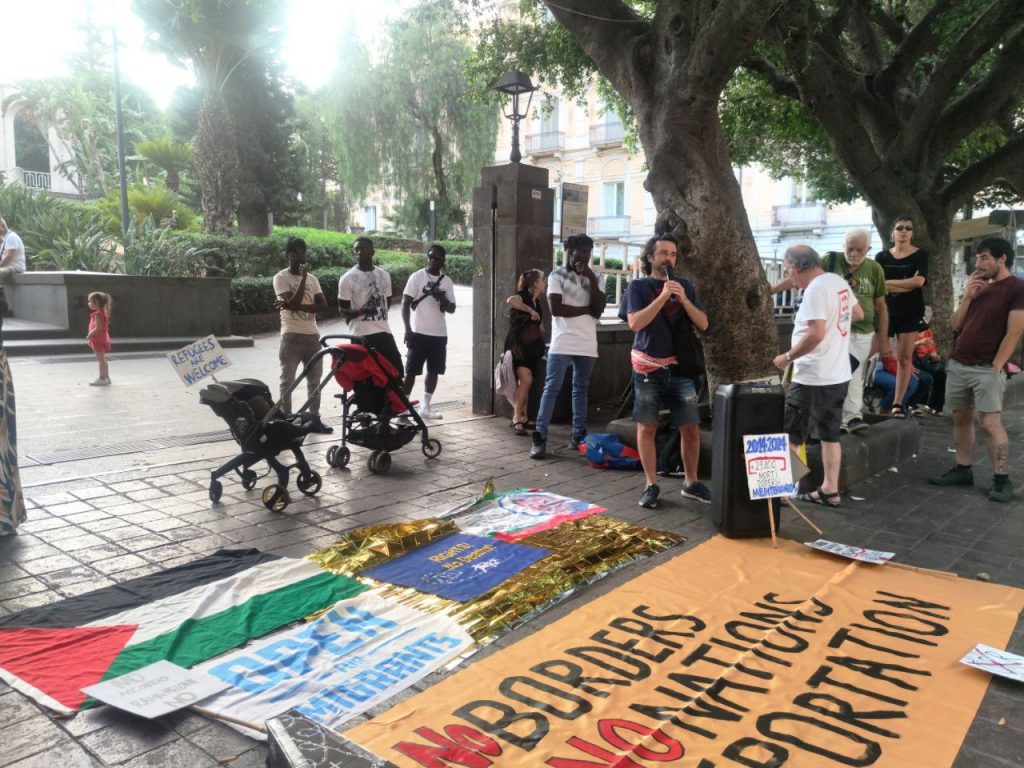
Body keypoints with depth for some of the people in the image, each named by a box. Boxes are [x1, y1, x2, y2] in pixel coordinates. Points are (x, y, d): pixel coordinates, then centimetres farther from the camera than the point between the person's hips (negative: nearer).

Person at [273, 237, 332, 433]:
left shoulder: (312, 278, 11)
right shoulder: (281, 278, -4)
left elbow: (323, 306, -1)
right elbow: (293, 303, -18)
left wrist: (294, 306, -12)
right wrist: (303, 278, -15)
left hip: (312, 335, 5)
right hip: (292, 336, -5)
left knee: (314, 380, 9)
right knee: (288, 381, -1)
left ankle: (315, 419, 17)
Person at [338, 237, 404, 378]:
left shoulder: (384, 275, 9)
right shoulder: (348, 278, -6)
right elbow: (343, 311, -5)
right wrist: (361, 311, -23)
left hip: (384, 331, 5)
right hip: (361, 335, -4)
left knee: (397, 370, 4)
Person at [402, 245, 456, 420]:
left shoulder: (447, 281, 8)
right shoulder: (416, 277, -4)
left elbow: (452, 309, 9)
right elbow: (405, 304, -7)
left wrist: (443, 299, -14)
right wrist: (407, 329, -16)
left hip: (439, 334, 5)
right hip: (419, 333, -5)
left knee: (434, 371, 9)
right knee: (411, 371, -2)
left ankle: (425, 407, 19)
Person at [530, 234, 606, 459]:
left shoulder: (596, 278, 10)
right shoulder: (557, 275, -2)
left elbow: (598, 309, -4)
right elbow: (556, 308, -14)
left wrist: (591, 278, -9)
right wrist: (586, 309, -7)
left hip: (587, 344, 4)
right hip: (562, 343, -4)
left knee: (581, 389, 12)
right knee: (551, 388, -5)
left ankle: (578, 434, 20)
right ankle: (540, 438, -5)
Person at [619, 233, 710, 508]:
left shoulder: (685, 286, 11)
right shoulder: (638, 286, 1)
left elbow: (703, 324, 4)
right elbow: (635, 323, -14)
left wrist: (683, 299, -10)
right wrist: (663, 296, -19)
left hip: (680, 368, 3)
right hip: (648, 369, -2)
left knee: (691, 428, 3)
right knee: (647, 427, 2)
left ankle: (691, 482, 19)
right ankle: (651, 485, 13)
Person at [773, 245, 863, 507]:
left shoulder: (815, 289, -19)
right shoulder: (839, 282, 9)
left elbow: (816, 334, -27)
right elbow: (858, 314, 24)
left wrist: (787, 357, -17)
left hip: (814, 379, -9)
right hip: (839, 375, 9)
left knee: (789, 437, 0)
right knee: (830, 434, 16)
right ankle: (830, 491, 23)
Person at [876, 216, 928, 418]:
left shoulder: (920, 255, 4)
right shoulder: (882, 256, 6)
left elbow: (919, 281, -12)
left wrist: (889, 282, -10)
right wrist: (908, 285, -13)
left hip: (910, 313, -1)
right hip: (885, 311, 1)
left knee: (905, 358, -1)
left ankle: (898, 403, 5)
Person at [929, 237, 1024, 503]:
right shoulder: (979, 286, 15)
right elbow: (956, 325, 12)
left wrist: (995, 367, -14)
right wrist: (967, 296, -1)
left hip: (986, 369, -7)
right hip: (957, 364, 7)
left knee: (991, 423, -10)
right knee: (961, 419, 10)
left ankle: (1002, 480, -2)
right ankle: (963, 470, 20)